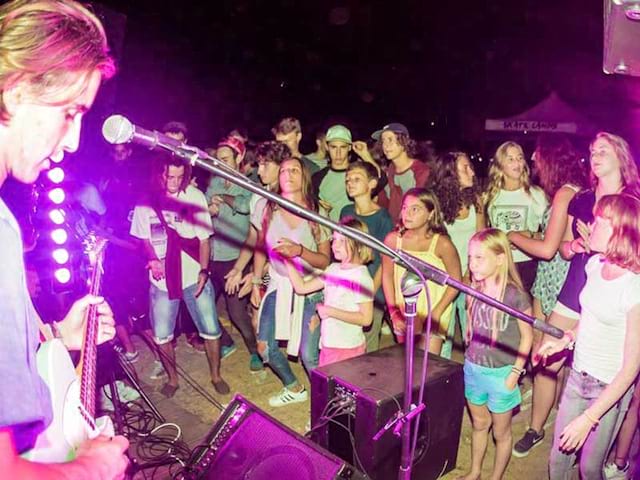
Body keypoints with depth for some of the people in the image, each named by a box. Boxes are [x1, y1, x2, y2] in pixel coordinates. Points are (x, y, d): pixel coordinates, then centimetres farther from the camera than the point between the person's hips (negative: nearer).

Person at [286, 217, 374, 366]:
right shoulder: (333, 269, 4)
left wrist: (330, 311, -18)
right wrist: (287, 259, -2)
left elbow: (366, 318, -19)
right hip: (328, 344, 7)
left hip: (348, 348, -7)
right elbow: (301, 287, 5)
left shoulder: (361, 277, -17)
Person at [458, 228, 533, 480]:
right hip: (473, 369, 5)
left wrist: (515, 373, -12)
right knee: (479, 424, 24)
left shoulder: (515, 295, -19)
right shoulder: (473, 291, -3)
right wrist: (470, 359, 6)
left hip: (501, 374, -5)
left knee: (501, 432, 15)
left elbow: (527, 336, -10)